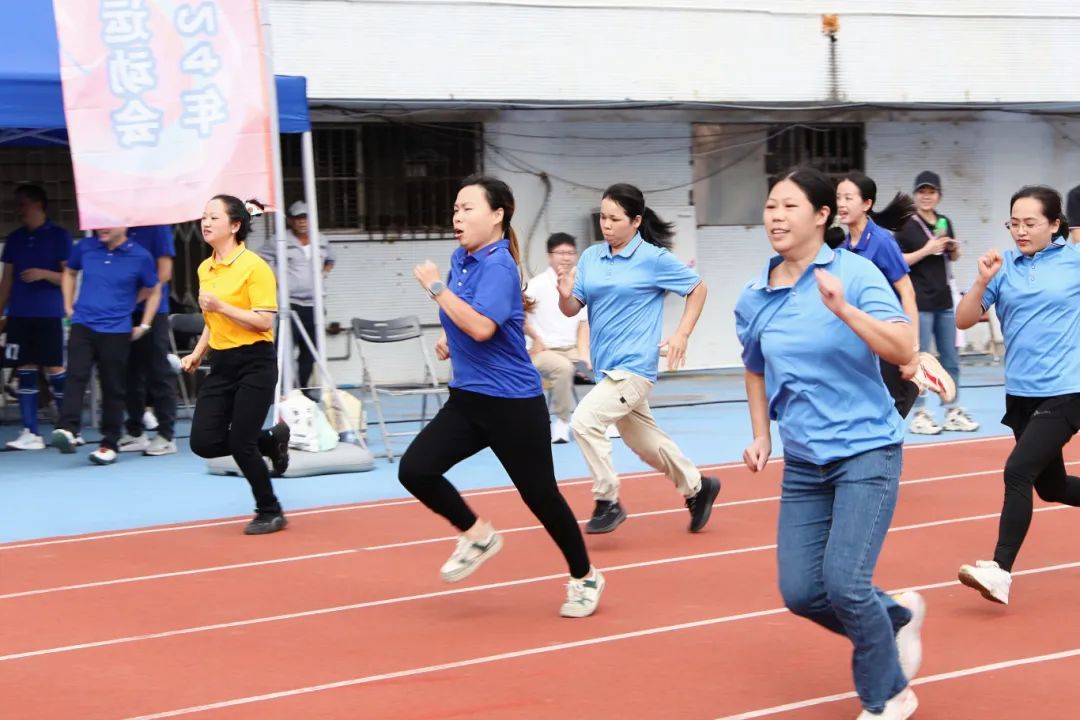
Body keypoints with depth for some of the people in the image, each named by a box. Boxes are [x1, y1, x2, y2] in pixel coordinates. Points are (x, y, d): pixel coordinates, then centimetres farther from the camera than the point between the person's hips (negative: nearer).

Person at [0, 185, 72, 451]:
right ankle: (30, 433, 5)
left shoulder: (58, 236, -1)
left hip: (48, 314, -4)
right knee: (25, 371, 3)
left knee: (55, 370, -4)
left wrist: (44, 274, -20)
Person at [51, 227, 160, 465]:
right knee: (76, 376, -17)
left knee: (113, 388, 4)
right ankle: (67, 430, -26)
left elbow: (154, 291, 10)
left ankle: (109, 444, 12)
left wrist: (144, 326, 6)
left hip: (116, 331, -1)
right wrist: (68, 306, 15)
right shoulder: (85, 247, 3)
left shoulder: (140, 257, -4)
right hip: (82, 325, 1)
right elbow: (69, 272, 23)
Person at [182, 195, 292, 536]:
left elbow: (264, 322, -19)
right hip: (221, 364, 7)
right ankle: (272, 440, 25)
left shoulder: (254, 266, -13)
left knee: (241, 443, -7)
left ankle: (270, 513, 14)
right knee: (203, 442, -1)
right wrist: (197, 353, 12)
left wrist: (221, 306, -25)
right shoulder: (205, 268, 10)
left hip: (254, 364, -7)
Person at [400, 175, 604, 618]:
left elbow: (481, 327, -32)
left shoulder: (498, 266, -17)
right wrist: (449, 337, 11)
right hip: (467, 399, 8)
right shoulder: (461, 259, 8)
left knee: (541, 495, 3)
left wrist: (436, 287, -24)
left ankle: (585, 579, 23)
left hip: (512, 405, -8)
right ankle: (477, 536, 15)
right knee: (414, 470, -7)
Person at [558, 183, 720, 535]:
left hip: (634, 366, -7)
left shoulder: (654, 258, -10)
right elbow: (571, 309, 4)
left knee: (585, 420, -22)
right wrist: (565, 295, -18)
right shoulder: (591, 257, 5)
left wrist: (682, 334, -6)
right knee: (646, 442, 17)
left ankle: (607, 502, -9)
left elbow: (698, 288, 1)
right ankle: (696, 487, 38)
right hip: (607, 367, 7)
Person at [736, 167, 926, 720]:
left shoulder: (855, 272, -12)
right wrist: (761, 437, 8)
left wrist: (844, 309, -33)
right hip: (804, 462, 6)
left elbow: (904, 350, -22)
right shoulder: (754, 298, 2)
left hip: (867, 451, -6)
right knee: (800, 593, 2)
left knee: (844, 584, -15)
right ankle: (897, 617, 31)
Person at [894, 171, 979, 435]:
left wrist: (954, 248, 2)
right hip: (919, 301, -7)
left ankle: (953, 412, 16)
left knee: (950, 359, 9)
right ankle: (919, 415, 2)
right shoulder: (907, 225, -6)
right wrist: (926, 250, -19)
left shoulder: (945, 223, 12)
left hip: (944, 300, 7)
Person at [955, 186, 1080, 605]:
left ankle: (1000, 571, -17)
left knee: (1018, 471, -18)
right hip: (1021, 393, 5)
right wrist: (983, 282, -16)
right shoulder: (1004, 267, 2)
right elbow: (963, 320, -2)